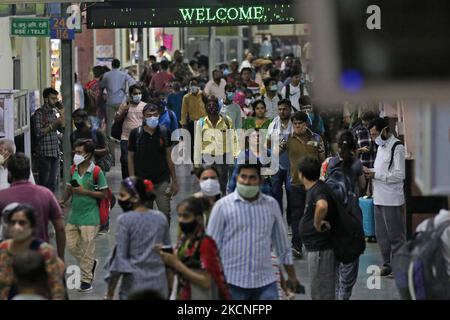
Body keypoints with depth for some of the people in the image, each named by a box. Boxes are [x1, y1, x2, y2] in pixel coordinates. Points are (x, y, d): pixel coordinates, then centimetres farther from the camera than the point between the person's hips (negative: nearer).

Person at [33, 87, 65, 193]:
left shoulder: (54, 112, 14)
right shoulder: (39, 113, -8)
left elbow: (62, 128, 9)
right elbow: (38, 133, -15)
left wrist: (62, 114, 3)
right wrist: (52, 125, -15)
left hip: (55, 152, 7)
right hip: (44, 152, -7)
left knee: (52, 182, 11)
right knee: (43, 181, -5)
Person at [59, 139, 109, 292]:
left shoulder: (96, 172, -12)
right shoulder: (74, 169, 5)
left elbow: (104, 194, -10)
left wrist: (85, 192, -19)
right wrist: (63, 200, -5)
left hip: (89, 216, -6)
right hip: (74, 215, 6)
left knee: (87, 249, 0)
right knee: (71, 245, 9)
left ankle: (86, 279, 13)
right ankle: (91, 263, 33)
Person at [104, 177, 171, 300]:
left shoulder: (125, 220, -10)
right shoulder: (161, 218, 5)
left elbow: (119, 257, -10)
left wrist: (109, 294, -4)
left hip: (134, 285, -4)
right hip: (159, 284, 4)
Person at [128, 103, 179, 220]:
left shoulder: (164, 132, 1)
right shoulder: (135, 134, -4)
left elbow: (169, 157, 8)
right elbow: (130, 158, 2)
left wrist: (174, 181, 8)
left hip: (162, 181, 1)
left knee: (165, 215, -1)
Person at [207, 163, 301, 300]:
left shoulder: (271, 205, 9)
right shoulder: (223, 206, -1)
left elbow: (282, 242, 17)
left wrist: (291, 275, 20)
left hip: (265, 282, 2)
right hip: (233, 282, -2)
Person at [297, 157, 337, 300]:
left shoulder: (317, 190, -21)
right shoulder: (315, 189, 10)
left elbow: (322, 206, -43)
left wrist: (317, 224, -28)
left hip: (320, 249, -10)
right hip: (316, 246, 10)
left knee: (321, 293, -1)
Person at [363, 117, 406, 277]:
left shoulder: (397, 147, -13)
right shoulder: (381, 146, 15)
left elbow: (399, 175, -18)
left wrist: (375, 174, -16)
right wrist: (369, 171, 4)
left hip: (392, 200, -9)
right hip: (379, 198, 9)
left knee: (396, 235, 0)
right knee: (381, 234, 14)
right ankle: (387, 264, 24)